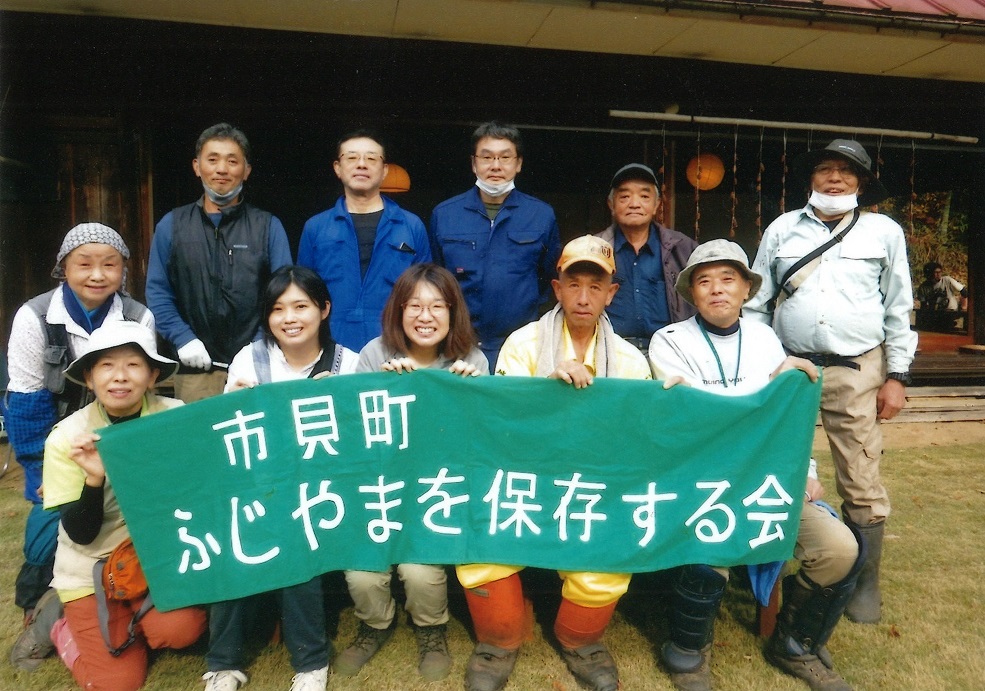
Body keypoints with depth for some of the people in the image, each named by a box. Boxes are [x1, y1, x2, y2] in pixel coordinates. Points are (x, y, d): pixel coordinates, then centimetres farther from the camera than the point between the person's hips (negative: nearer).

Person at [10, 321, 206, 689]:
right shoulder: (66, 438, -15)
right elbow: (81, 534, -14)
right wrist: (94, 479, -33)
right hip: (91, 568, -1)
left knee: (183, 628, -24)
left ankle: (125, 618, 9)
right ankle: (58, 621, 21)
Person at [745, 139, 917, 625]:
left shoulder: (885, 232, 8)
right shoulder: (782, 229, 9)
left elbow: (899, 309, 8)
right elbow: (757, 303, 10)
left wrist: (896, 376, 2)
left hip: (856, 372, -1)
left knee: (862, 484, 2)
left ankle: (865, 583, 20)